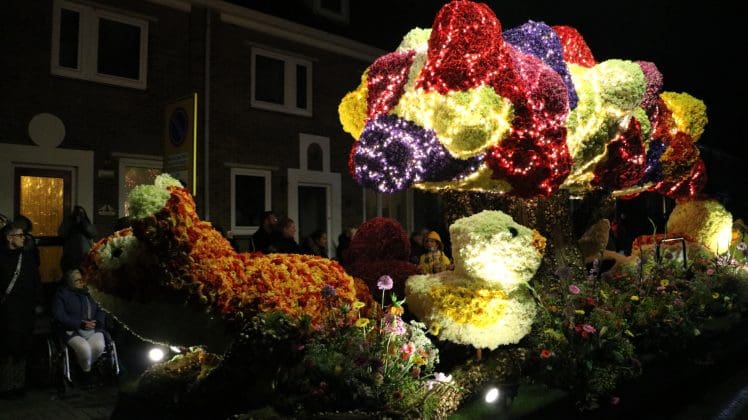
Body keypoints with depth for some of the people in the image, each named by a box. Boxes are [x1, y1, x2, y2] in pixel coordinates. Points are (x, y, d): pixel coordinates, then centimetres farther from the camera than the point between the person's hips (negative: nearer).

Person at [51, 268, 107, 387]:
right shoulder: (62, 294, 3)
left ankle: (85, 365, 2)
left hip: (92, 329, 3)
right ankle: (86, 371, -1)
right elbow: (59, 316, -8)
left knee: (99, 346, -29)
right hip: (72, 330, -3)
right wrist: (81, 324, -17)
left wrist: (97, 322, -6)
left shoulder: (89, 293, 17)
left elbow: (100, 310, 18)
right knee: (84, 348, -33)